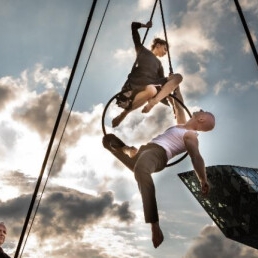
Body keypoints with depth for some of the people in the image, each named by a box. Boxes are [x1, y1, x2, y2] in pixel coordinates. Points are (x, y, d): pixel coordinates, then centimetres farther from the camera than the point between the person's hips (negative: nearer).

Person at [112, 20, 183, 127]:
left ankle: (154, 101, -30)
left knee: (178, 77, -9)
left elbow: (162, 82, 19)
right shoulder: (142, 50, 16)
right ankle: (122, 115, -26)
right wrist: (146, 25, 30)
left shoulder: (158, 63, 28)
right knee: (151, 90, -42)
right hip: (134, 86, -5)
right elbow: (133, 26, 14)